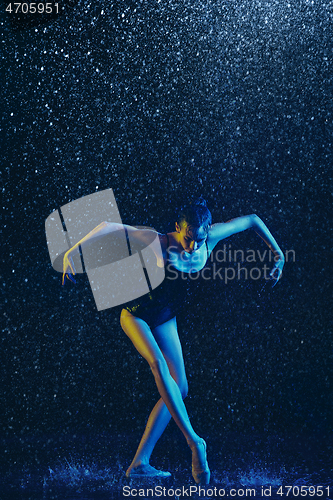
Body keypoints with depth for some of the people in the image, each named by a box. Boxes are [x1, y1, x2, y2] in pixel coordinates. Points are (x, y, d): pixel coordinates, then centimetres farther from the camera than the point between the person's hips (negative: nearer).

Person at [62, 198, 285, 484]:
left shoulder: (211, 237, -15)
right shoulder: (158, 243, -27)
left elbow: (252, 220, -2)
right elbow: (108, 227, -26)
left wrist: (278, 254, 0)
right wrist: (73, 251, -33)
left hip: (165, 319, 5)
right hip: (136, 313, -5)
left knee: (179, 388, 0)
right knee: (159, 364, -31)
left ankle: (139, 463, 6)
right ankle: (194, 442, -23)